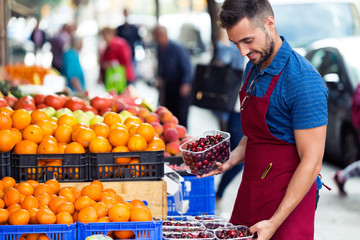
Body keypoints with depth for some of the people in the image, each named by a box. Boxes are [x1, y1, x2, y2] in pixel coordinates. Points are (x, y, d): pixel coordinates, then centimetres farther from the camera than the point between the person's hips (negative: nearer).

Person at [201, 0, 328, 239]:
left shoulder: (302, 80, -20)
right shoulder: (253, 69, 8)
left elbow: (311, 162, -20)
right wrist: (232, 159, 2)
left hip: (288, 197, -8)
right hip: (250, 192, 8)